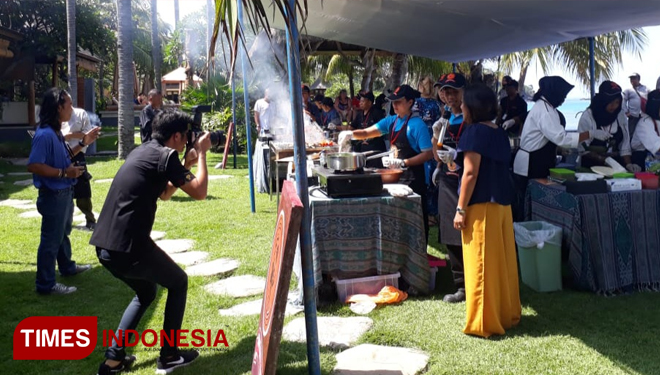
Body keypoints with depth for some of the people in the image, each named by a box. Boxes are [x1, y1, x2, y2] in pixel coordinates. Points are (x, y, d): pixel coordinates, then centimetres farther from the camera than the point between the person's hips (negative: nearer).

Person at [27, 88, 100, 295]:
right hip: (53, 195, -10)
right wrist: (64, 173, -29)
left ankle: (67, 267, 45)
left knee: (63, 233, 26)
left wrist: (82, 143, 11)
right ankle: (46, 284, 9)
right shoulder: (44, 134, -24)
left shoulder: (56, 132, 8)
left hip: (64, 192, 10)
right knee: (51, 239, -1)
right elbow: (33, 166, -29)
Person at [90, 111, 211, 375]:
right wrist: (201, 154, 5)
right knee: (178, 283, 15)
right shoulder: (165, 155, -8)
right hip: (128, 247, -8)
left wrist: (186, 165, 26)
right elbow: (199, 193, -6)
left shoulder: (143, 152, 19)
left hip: (105, 245, 9)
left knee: (146, 293, 28)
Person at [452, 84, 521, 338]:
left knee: (481, 264, -1)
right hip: (503, 203, 8)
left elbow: (470, 173, -16)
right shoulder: (500, 133, 13)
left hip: (481, 205, -8)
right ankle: (507, 314, 25)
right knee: (503, 260, 14)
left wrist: (460, 209, -14)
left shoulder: (475, 132, -10)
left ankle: (484, 323, 7)